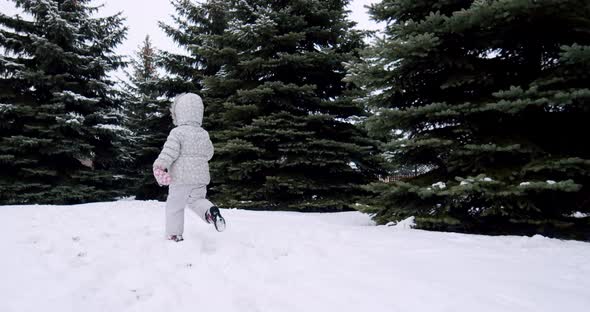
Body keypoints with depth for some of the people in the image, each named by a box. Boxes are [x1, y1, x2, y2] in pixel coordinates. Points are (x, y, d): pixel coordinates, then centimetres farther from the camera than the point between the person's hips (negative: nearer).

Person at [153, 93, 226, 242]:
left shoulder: (177, 132, -9)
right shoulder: (204, 134, 10)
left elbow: (169, 151, -21)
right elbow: (209, 153, 19)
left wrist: (159, 166, -24)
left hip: (181, 178, -5)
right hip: (201, 178, 5)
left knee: (174, 206, 7)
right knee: (197, 200, 20)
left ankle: (174, 234, 9)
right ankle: (210, 210, -10)